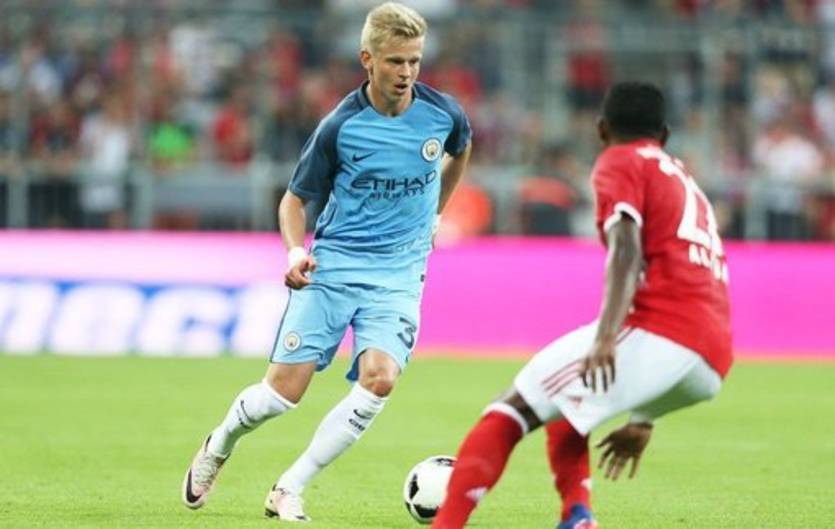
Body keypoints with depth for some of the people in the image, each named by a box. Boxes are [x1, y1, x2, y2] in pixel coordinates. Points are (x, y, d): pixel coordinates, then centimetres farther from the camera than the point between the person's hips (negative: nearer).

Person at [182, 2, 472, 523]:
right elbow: (295, 200, 1)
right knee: (283, 391, -7)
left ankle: (290, 490, -12)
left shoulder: (443, 113, -4)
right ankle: (217, 449, 28)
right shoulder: (340, 126, -10)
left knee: (379, 377, -24)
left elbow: (461, 150, 23)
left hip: (399, 274, 1)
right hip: (334, 264, -1)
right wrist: (297, 252, -18)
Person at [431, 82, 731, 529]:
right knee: (564, 396, 28)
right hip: (711, 365, 8)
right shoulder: (684, 181, 33)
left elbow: (627, 247, -11)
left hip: (659, 332, -8)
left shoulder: (619, 164, 9)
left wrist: (605, 338, -26)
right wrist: (643, 421, 41)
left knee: (512, 410, -7)